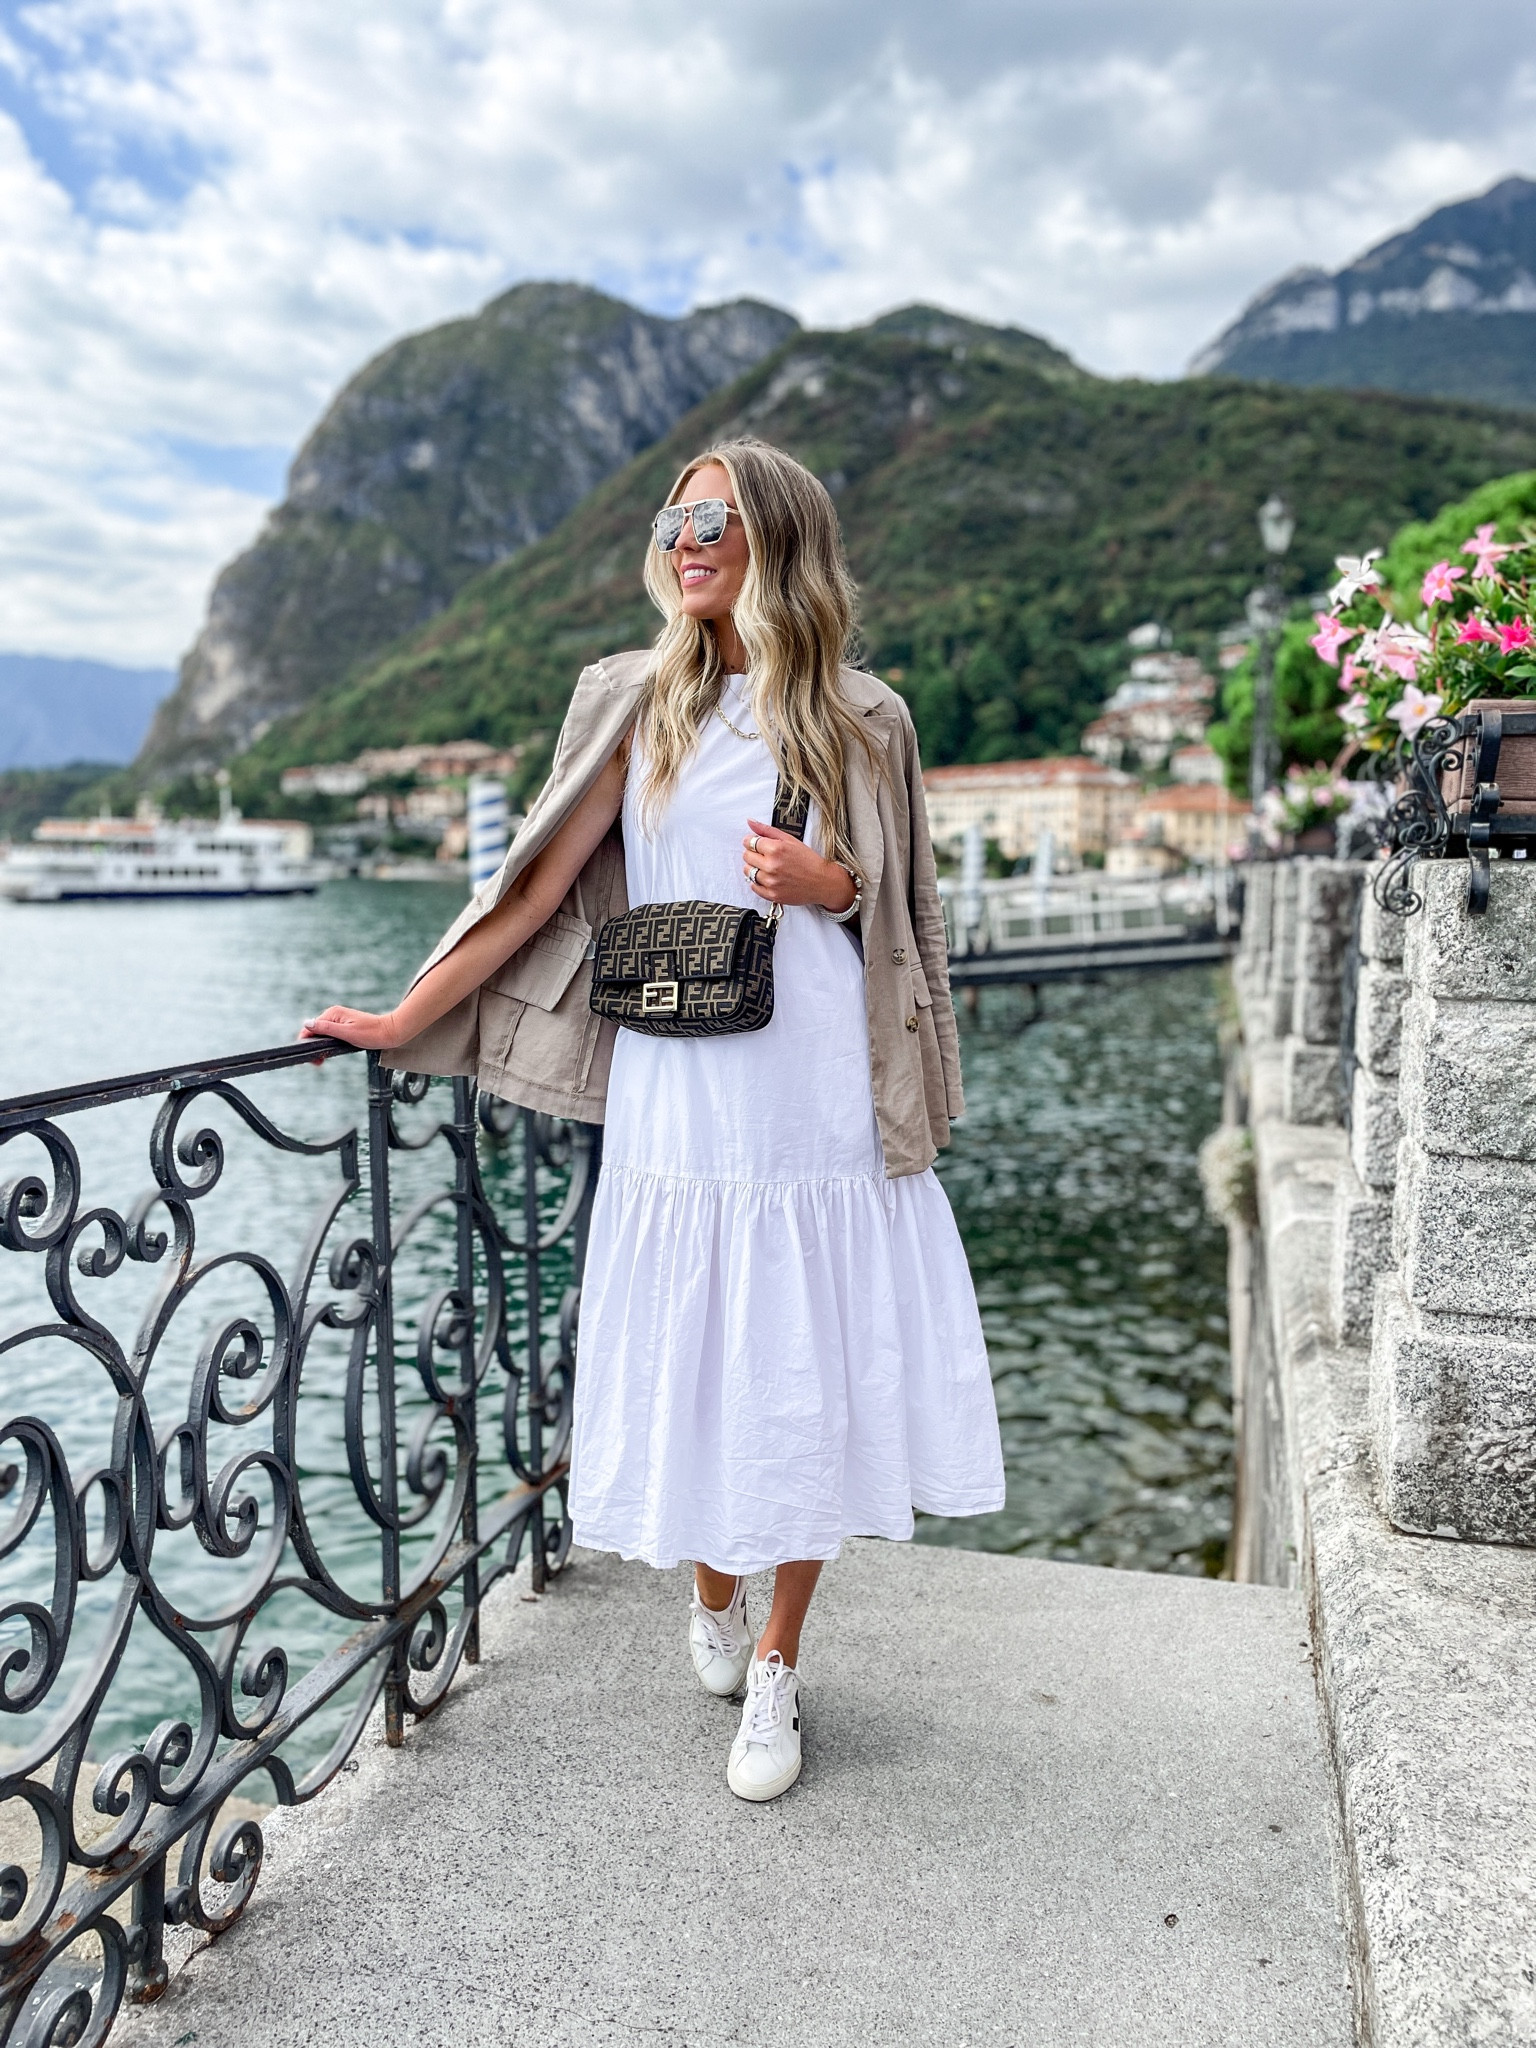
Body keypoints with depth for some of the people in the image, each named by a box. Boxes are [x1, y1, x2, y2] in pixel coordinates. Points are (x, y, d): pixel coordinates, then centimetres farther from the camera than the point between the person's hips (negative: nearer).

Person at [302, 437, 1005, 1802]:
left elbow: (902, 913, 14)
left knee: (811, 1373, 5)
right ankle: (711, 1596, 38)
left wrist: (827, 887, -9)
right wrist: (403, 1021, 3)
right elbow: (541, 883, 5)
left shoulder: (861, 721, 7)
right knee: (691, 1369, 8)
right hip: (676, 1096, 0)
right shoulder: (638, 702, 7)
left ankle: (775, 1669, 24)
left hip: (821, 1099, 0)